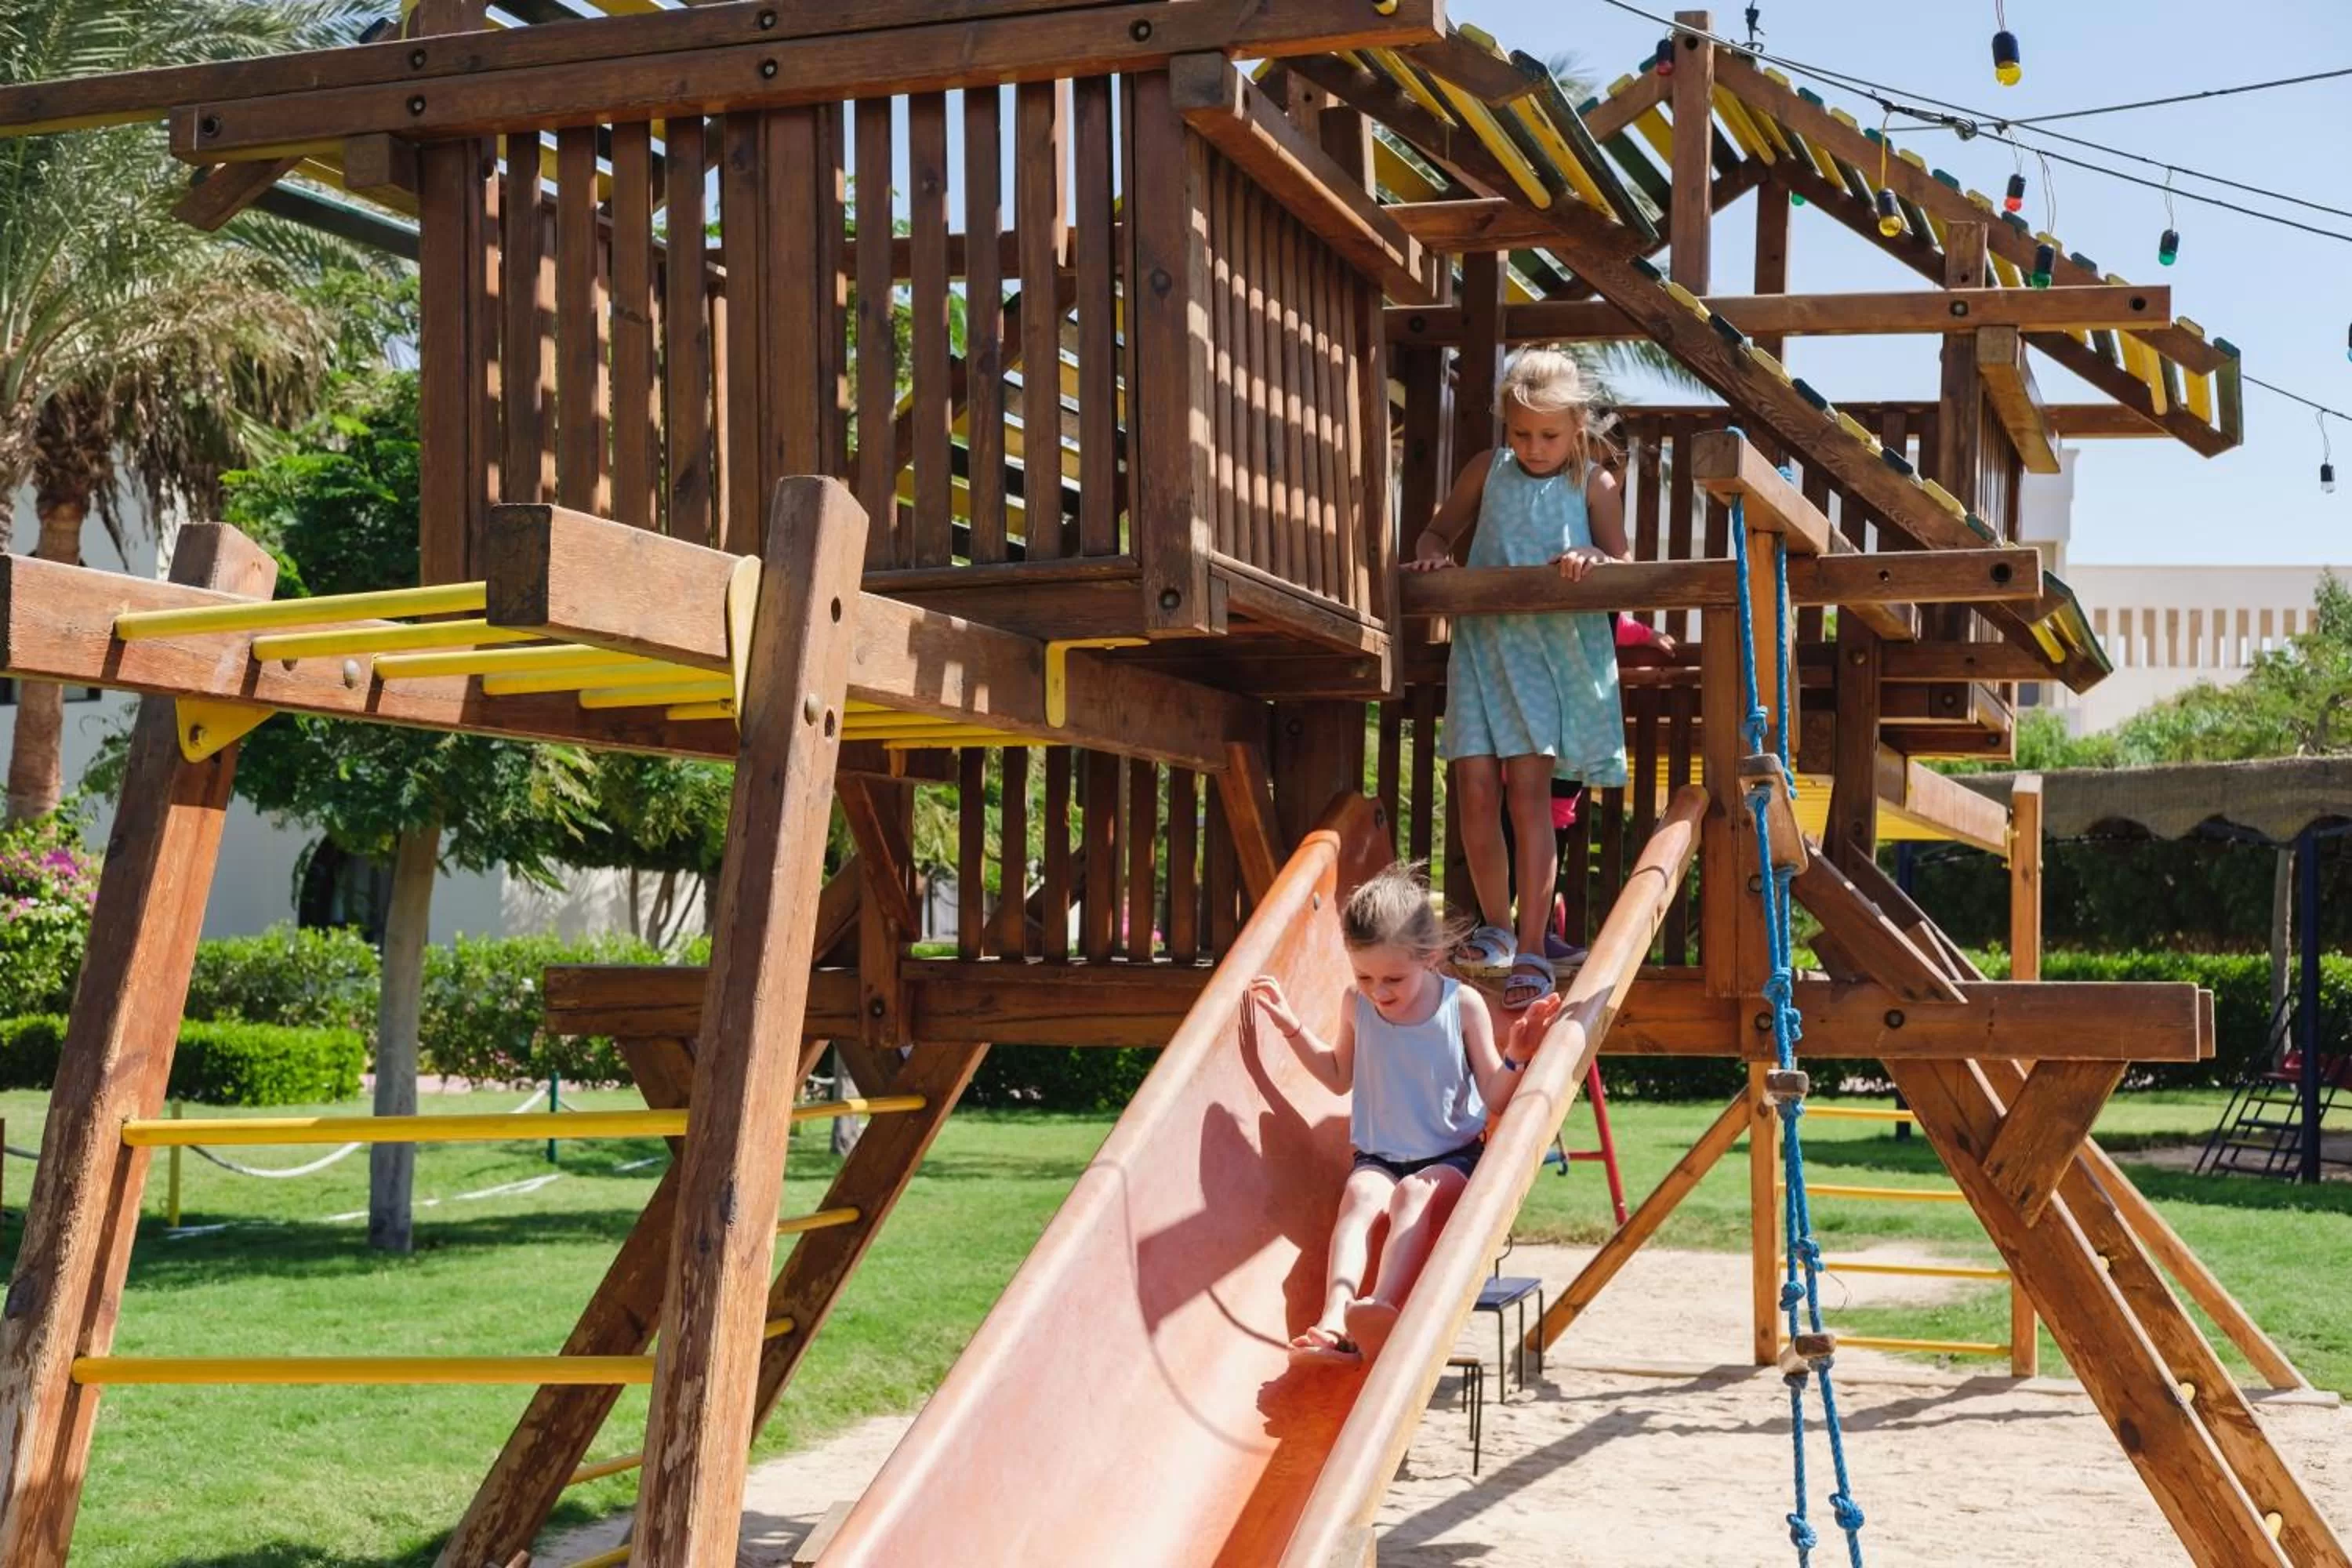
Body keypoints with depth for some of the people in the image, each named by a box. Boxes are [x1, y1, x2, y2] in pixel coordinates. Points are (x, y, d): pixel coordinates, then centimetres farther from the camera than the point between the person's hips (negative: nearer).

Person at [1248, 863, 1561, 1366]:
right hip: (1378, 1157, 2)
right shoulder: (1356, 1004, 2)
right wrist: (1292, 1026, 10)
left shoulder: (1464, 1005, -7)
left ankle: (1383, 1307, -58)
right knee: (1361, 1195, -31)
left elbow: (1495, 1099, -4)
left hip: (1452, 1158, -2)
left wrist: (1514, 1057, -24)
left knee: (1415, 1193, -34)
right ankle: (1335, 1317, -52)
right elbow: (1340, 1078, 20)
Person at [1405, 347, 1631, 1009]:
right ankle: (1495, 926, 17)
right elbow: (1437, 530, 21)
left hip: (1557, 648, -3)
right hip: (1484, 639, 3)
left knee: (1528, 787, -14)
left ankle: (1531, 950, -11)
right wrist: (1431, 552, -3)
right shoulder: (1488, 472, 12)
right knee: (1475, 787, -5)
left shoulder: (1594, 485, 5)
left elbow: (1622, 569, 3)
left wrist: (1594, 558, -19)